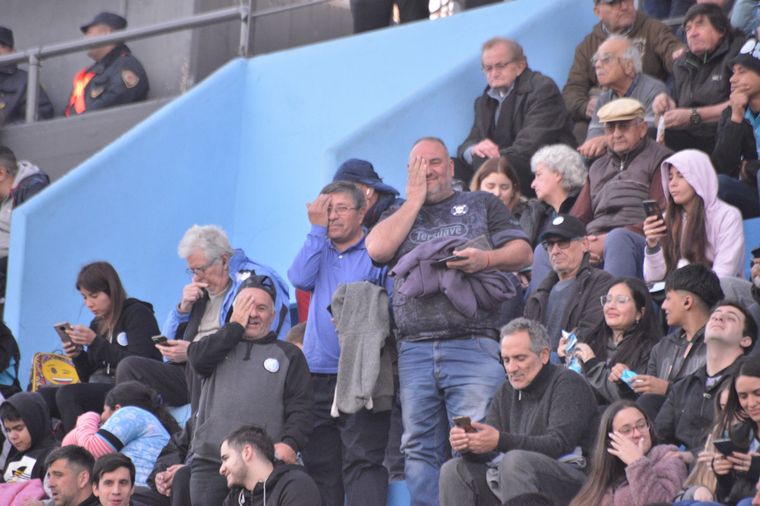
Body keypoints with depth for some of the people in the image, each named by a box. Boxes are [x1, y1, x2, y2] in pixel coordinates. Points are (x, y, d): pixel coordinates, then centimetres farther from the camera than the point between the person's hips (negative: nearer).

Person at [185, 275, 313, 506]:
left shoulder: (289, 355, 15)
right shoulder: (220, 345, 22)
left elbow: (301, 408, 7)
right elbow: (198, 358, -3)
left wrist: (290, 443, -12)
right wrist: (236, 325, 4)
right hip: (209, 462, 2)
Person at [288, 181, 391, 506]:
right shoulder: (319, 251, 18)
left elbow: (393, 306, -3)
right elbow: (300, 278, -2)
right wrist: (317, 229, 1)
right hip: (317, 376, 5)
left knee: (363, 460, -14)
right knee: (319, 463, 7)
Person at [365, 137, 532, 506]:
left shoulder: (482, 204, 17)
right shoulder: (400, 214, 23)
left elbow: (522, 253, 9)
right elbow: (377, 249, 2)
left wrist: (486, 258, -12)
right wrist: (415, 198, 7)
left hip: (472, 346, -3)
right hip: (414, 348, 3)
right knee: (419, 447, 1)